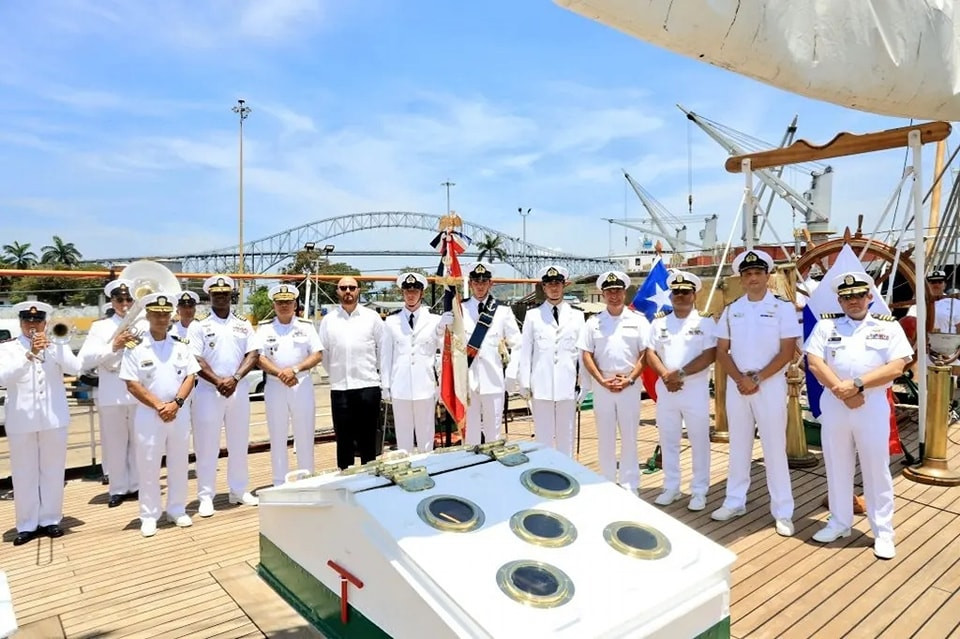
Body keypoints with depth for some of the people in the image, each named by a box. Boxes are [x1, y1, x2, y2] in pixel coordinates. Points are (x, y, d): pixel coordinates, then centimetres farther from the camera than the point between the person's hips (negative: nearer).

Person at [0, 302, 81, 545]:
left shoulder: (57, 345, 5)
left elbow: (75, 368, -11)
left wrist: (50, 347, -22)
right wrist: (30, 354, -28)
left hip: (53, 418, 1)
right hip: (21, 420, -1)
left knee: (53, 471, 8)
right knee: (24, 474, 6)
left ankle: (50, 520, 20)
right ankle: (27, 525, 17)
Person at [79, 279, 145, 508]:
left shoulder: (145, 326, 7)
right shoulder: (100, 326, 6)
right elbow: (85, 359, -4)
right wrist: (113, 347, -15)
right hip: (111, 395, 0)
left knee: (139, 442, 8)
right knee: (115, 443, 7)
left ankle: (137, 486, 22)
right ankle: (118, 489, 20)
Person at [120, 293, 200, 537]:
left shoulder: (180, 345, 5)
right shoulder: (136, 348, -5)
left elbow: (190, 377, 2)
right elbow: (133, 385, -9)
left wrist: (176, 403, -12)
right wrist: (159, 406, -15)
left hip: (179, 413, 3)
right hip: (149, 414, -3)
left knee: (179, 463, 11)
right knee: (149, 466, 4)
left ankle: (177, 510, 25)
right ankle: (149, 516, 16)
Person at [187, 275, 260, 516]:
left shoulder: (243, 324, 9)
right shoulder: (199, 326, 1)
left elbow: (253, 355, 1)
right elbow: (195, 360, -7)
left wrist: (234, 379, -13)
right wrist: (218, 381, -17)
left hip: (239, 391, 3)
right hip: (209, 392, -3)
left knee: (239, 443, 11)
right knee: (207, 446, 1)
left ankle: (238, 491, 23)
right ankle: (206, 496, 11)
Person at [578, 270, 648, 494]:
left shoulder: (638, 320, 2)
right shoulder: (593, 322, 4)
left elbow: (645, 353, -1)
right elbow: (586, 354, 1)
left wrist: (630, 378, -11)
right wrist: (602, 380, -9)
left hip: (630, 385, -1)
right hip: (602, 385, 1)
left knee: (629, 437, 6)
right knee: (605, 437, 8)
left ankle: (630, 486, 17)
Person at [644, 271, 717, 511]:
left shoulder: (705, 321, -2)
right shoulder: (659, 321, 8)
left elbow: (709, 355, -12)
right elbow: (650, 353, 4)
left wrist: (681, 373, -18)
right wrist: (666, 375, -12)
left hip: (696, 388, -3)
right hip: (665, 388, 3)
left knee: (699, 441, 5)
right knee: (668, 441, 11)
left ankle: (699, 491, 17)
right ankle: (671, 487, 23)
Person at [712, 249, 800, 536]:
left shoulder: (783, 307, -3)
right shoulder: (731, 310, 7)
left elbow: (787, 352, -9)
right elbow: (721, 352, 5)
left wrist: (756, 379, -15)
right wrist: (740, 379, -10)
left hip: (770, 385, -3)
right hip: (736, 386, 4)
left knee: (774, 448, 1)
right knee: (738, 446, 12)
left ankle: (783, 512, 11)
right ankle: (735, 502, 23)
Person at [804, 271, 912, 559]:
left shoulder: (889, 326, 3)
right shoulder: (826, 324, 5)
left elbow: (896, 367, -8)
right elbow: (814, 362, -5)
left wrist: (857, 384, -18)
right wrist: (842, 392, -16)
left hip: (873, 406, -1)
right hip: (833, 404, 2)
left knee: (876, 469, 6)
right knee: (837, 467, 12)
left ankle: (883, 531, 20)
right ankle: (840, 522, 27)